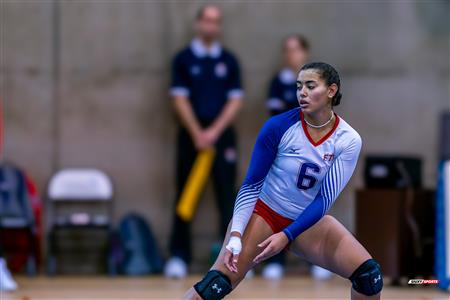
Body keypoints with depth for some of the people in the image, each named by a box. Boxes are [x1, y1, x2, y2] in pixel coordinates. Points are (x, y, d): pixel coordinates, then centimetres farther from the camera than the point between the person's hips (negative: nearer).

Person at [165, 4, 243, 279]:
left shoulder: (229, 61, 6)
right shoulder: (183, 59, 2)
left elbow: (235, 100, 1)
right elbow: (180, 99, -3)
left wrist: (214, 131, -11)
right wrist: (197, 133, -12)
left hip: (222, 135, 1)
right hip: (191, 134, -1)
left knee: (228, 196, -2)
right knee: (185, 195, 1)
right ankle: (179, 256, 4)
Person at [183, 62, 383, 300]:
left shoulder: (348, 140, -12)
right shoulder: (278, 126, -17)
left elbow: (325, 199, -14)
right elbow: (251, 184, -12)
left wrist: (286, 235, -24)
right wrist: (235, 234, -23)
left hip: (308, 221, 3)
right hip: (264, 212, -2)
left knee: (369, 275, -14)